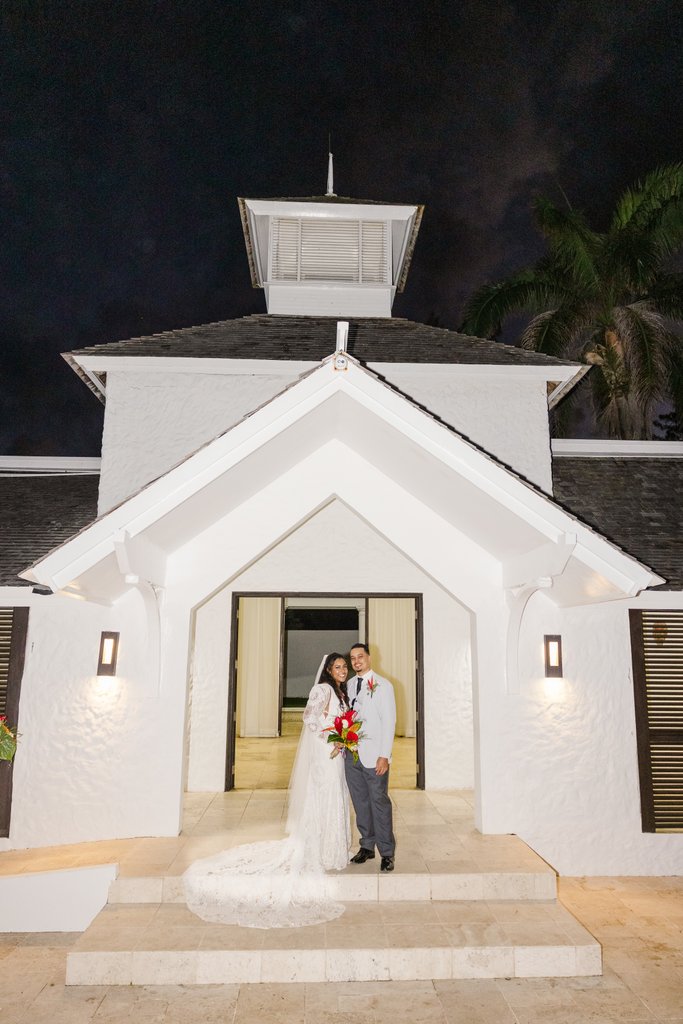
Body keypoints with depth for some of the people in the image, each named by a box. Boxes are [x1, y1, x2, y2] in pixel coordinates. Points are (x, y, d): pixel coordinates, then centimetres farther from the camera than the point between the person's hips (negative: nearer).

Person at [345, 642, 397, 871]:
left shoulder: (382, 685, -5)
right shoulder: (349, 685, 11)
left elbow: (389, 721, -8)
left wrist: (384, 756, -13)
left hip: (373, 756, -5)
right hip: (351, 754, 5)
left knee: (379, 802, -2)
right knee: (360, 802, 12)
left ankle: (387, 853, 8)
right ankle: (367, 846, 24)